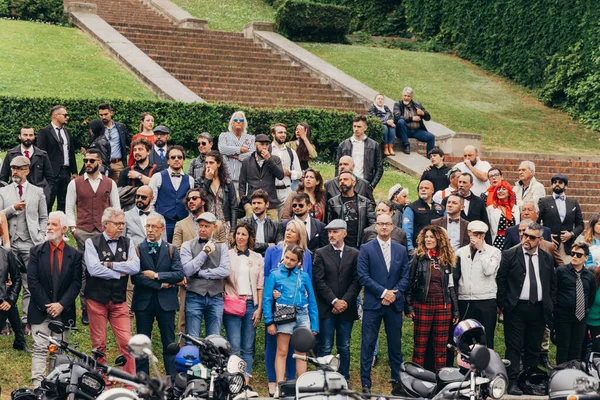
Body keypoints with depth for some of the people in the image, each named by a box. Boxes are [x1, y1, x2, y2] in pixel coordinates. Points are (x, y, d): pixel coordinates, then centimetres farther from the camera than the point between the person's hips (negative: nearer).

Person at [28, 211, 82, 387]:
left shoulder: (74, 255, 5)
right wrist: (47, 305, -10)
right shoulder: (37, 252, 4)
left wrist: (61, 305, -12)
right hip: (40, 311, -1)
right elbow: (32, 280, -3)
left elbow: (76, 283, -1)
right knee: (40, 349, -6)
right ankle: (38, 386, -9)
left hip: (63, 312, 1)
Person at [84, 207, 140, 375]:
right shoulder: (92, 243, -2)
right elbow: (94, 269, -17)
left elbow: (135, 267, -8)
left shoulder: (128, 243, 8)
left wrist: (109, 264, -12)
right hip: (96, 299, -2)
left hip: (119, 300, 2)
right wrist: (120, 272, -9)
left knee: (126, 342, -4)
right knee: (99, 344, 4)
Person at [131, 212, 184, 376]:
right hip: (143, 301, -1)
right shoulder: (137, 249, 1)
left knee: (169, 342, 5)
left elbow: (179, 274, -6)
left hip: (166, 301, 1)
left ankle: (172, 378, 8)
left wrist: (157, 275, -15)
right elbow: (135, 277, -11)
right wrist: (160, 285, -12)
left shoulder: (171, 250, 6)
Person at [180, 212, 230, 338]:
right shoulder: (187, 246, 6)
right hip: (194, 297, -1)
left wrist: (200, 273, -6)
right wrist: (205, 252, -7)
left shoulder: (221, 247, 10)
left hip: (215, 298, 1)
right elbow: (187, 270, -8)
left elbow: (225, 271, -4)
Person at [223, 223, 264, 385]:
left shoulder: (257, 258, 11)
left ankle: (246, 381, 6)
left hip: (251, 304, 3)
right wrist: (223, 300, -9)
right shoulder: (227, 255, 4)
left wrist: (259, 308, 2)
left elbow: (260, 285, 9)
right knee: (234, 346, -9)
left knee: (248, 347, 4)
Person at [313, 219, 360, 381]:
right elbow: (319, 281, -4)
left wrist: (345, 301, -8)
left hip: (346, 307, 2)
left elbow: (357, 281, 2)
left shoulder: (354, 254, 8)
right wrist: (334, 301, -10)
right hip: (326, 308, -2)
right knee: (325, 347, -2)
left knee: (344, 347, 7)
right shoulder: (320, 253, 3)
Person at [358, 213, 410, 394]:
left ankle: (397, 380, 18)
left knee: (395, 344, 9)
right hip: (373, 303, -3)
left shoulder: (401, 250, 9)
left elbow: (405, 276, 6)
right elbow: (363, 275, -8)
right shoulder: (366, 249, 0)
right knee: (368, 344, -1)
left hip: (395, 304, 3)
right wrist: (383, 292, -14)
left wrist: (394, 294, -10)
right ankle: (365, 383, 4)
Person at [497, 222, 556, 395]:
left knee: (534, 349, 9)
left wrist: (551, 305, 8)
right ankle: (512, 383, -2)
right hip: (516, 309, -3)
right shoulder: (510, 255, -1)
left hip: (539, 309, 3)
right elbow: (500, 280, 0)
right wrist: (503, 304, -3)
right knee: (514, 348, -4)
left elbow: (553, 284, 16)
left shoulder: (547, 258, 9)